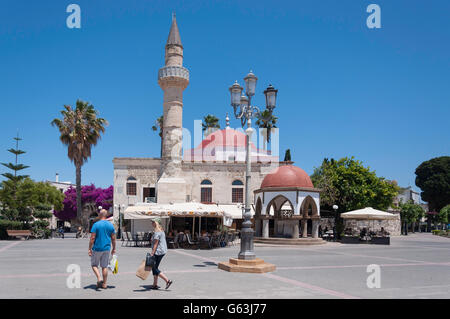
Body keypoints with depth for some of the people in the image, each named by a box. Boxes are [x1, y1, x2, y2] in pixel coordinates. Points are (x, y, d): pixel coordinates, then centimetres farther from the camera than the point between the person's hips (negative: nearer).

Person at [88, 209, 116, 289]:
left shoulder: (96, 225, -10)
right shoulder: (111, 225, 3)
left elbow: (92, 238, -12)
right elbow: (113, 238, 6)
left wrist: (90, 249, -5)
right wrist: (114, 249, 15)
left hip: (97, 248, -4)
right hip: (106, 249, 4)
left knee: (94, 265, 12)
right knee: (104, 266, 10)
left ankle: (99, 279, -7)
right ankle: (104, 284, 13)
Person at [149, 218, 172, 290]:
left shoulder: (157, 232, -17)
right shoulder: (161, 230, 13)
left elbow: (155, 244, -21)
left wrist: (152, 253, -22)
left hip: (158, 252, -10)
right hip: (162, 251, 10)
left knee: (154, 268, -4)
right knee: (154, 268, 15)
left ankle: (167, 280, -9)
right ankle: (155, 285, 18)